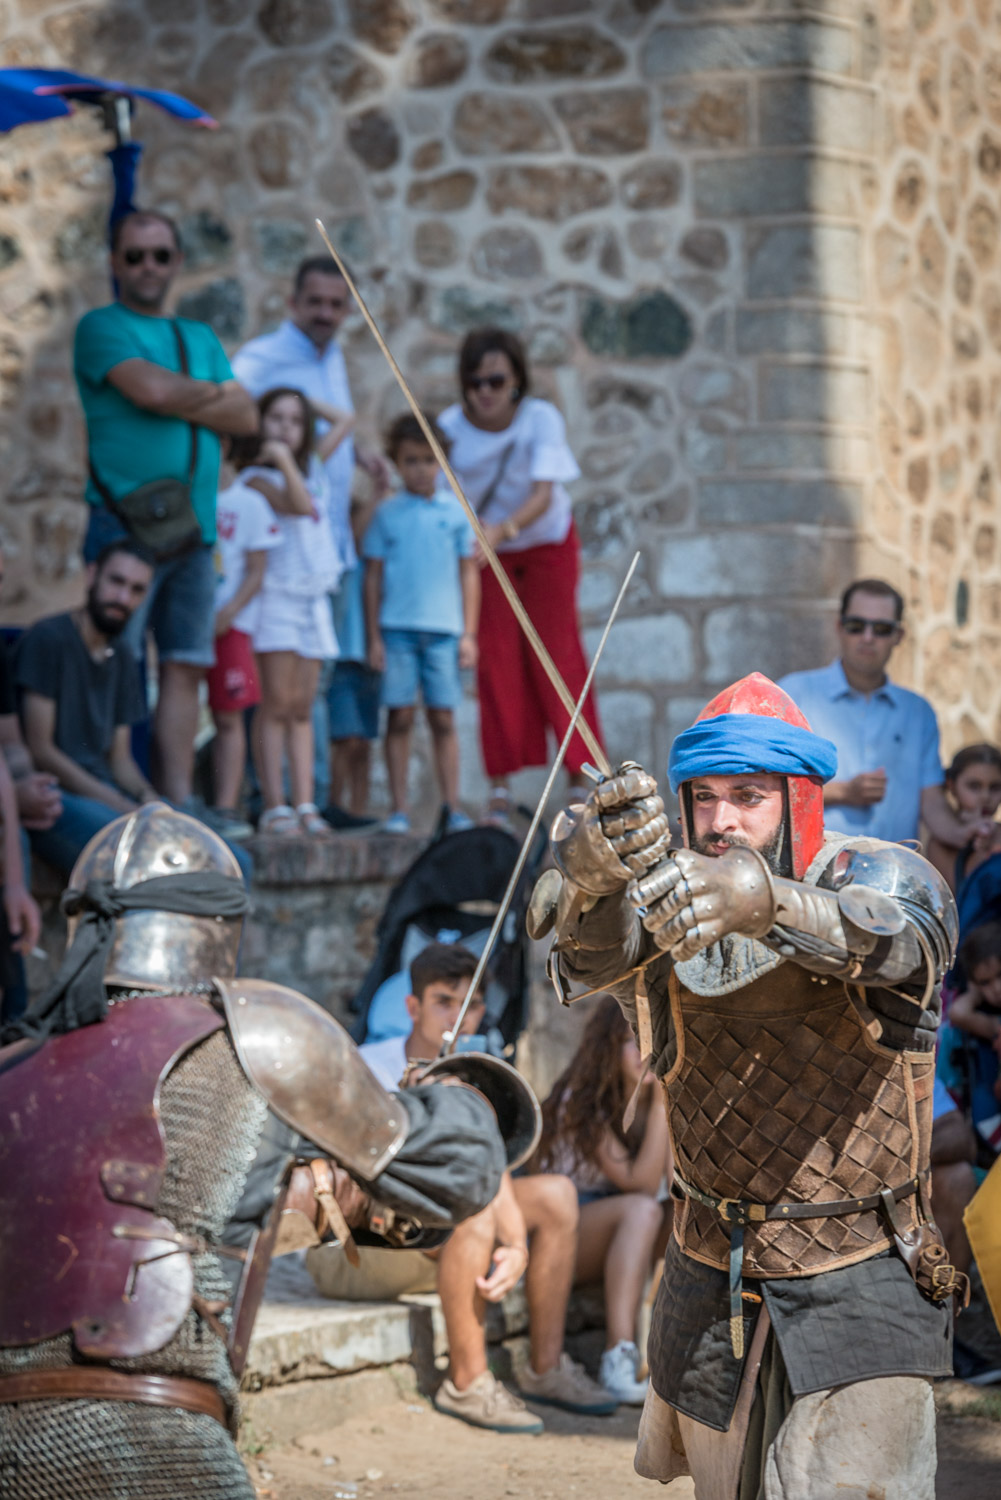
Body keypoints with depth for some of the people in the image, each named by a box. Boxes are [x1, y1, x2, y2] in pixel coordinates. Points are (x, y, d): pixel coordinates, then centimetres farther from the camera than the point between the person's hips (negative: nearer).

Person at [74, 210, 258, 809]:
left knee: (185, 668, 4)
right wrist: (215, 392, 4)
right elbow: (151, 388, -14)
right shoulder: (102, 327, 3)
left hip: (194, 528, 6)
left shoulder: (201, 338, 22)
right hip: (124, 519, -6)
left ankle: (178, 800, 6)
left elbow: (246, 417, 10)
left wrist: (178, 401, -4)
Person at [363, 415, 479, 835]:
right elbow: (374, 575, 8)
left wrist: (469, 633, 6)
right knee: (400, 717, -1)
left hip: (444, 628, 1)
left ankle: (452, 807, 4)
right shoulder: (387, 513, 6)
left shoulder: (456, 511, 8)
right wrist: (374, 637, 3)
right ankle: (399, 808, 3)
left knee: (443, 719, 1)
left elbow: (468, 572, 11)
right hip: (397, 627, 0)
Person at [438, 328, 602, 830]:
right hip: (485, 549, 1)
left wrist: (503, 528, -50)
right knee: (495, 657, -6)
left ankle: (581, 773, 6)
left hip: (547, 542, -1)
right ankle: (500, 788, -4)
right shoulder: (450, 427, -19)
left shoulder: (541, 419, -24)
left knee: (555, 651, -3)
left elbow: (543, 495, -34)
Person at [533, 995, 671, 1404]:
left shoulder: (660, 1101, 4)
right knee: (640, 1210, -34)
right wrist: (661, 1105, -22)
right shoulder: (581, 1103, -14)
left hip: (624, 1235, 6)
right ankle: (618, 1361, -45)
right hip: (555, 1236, -6)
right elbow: (640, 1183, -22)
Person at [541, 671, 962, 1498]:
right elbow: (592, 956, -27)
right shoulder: (664, 905, -2)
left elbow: (891, 935, -34)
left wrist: (768, 902, -57)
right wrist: (595, 870, -52)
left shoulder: (885, 879, -9)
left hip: (858, 1297, -3)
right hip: (709, 1285, 4)